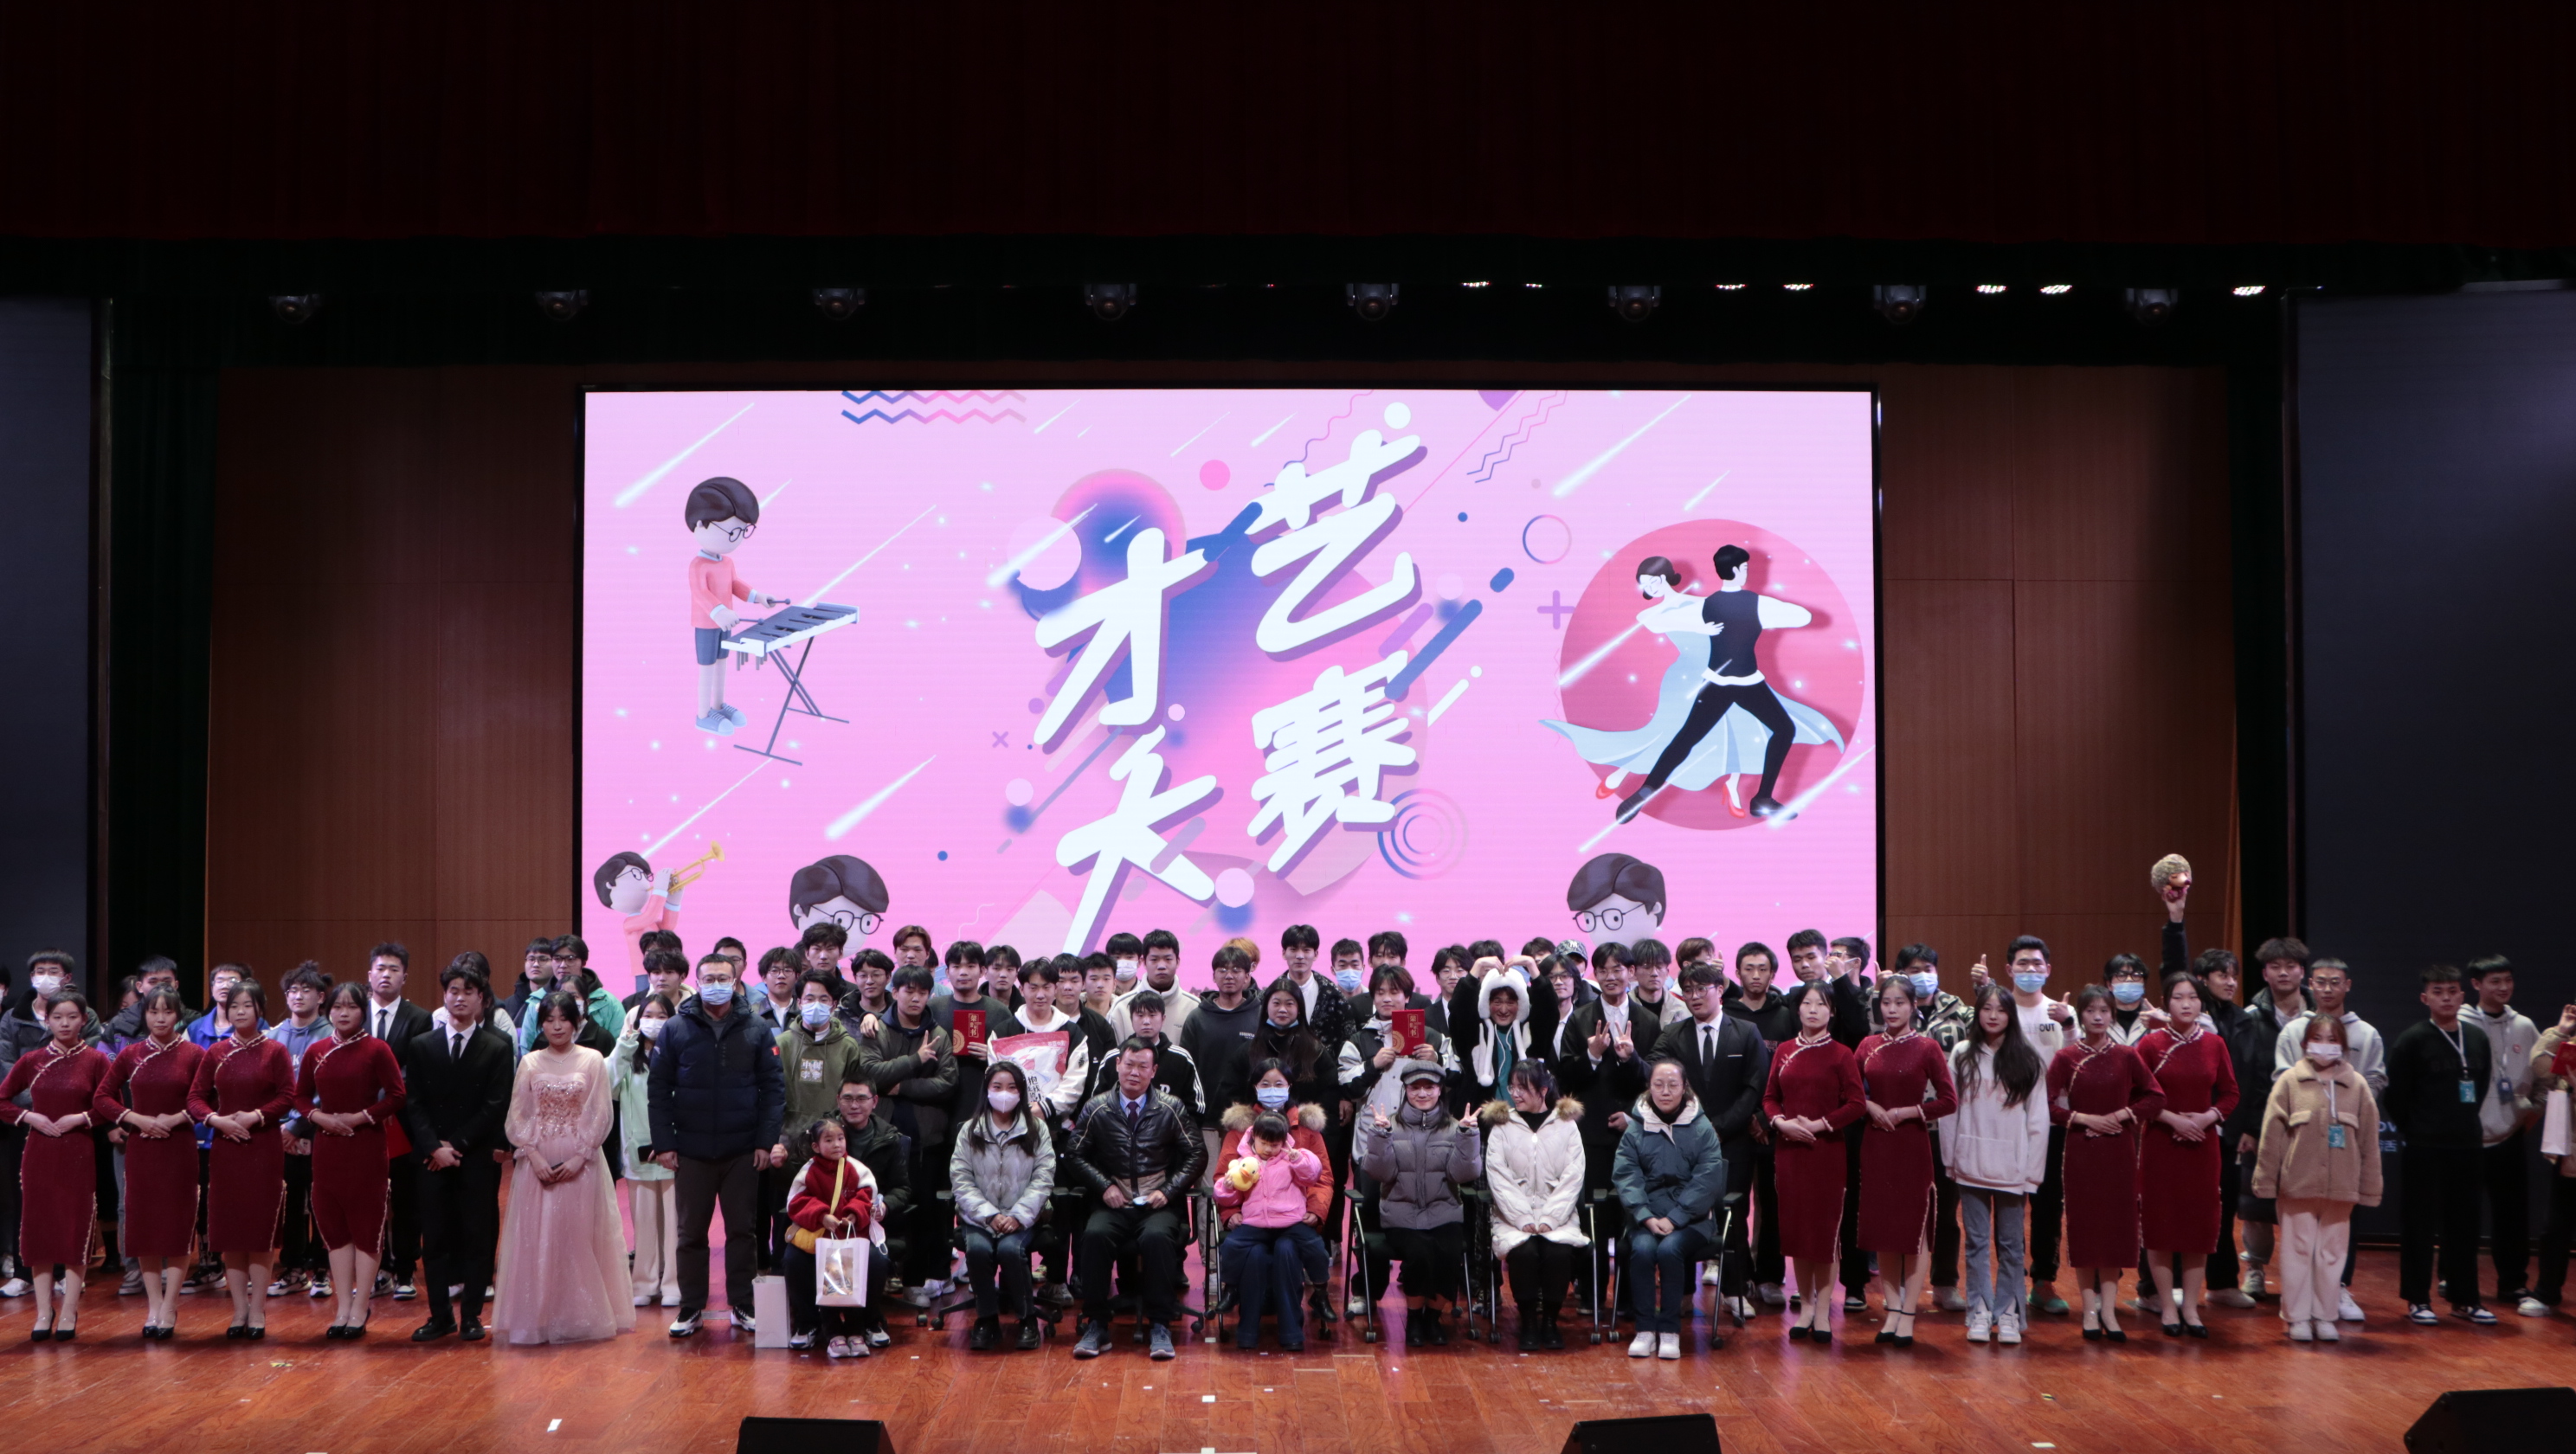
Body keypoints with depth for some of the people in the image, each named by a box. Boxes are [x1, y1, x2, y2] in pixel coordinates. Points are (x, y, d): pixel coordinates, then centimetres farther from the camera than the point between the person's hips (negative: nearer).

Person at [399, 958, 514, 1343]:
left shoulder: (497, 1048, 1)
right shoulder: (421, 1046, 8)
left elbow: (495, 1107, -5)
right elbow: (413, 1105, 2)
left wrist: (457, 1145, -11)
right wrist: (434, 1147, -11)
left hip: (479, 1159, -2)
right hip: (433, 1159, 2)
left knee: (478, 1237, 2)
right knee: (434, 1238, 4)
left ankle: (471, 1314, 10)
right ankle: (440, 1315, 13)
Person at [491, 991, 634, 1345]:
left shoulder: (592, 1061, 1)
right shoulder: (530, 1063, 6)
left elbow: (600, 1115, -1)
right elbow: (517, 1116, 4)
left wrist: (579, 1158, -11)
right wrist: (533, 1156, -9)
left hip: (580, 1163, -1)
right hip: (538, 1163, 1)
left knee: (579, 1238, 0)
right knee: (536, 1239, 0)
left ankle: (581, 1318, 7)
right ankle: (537, 1319, 6)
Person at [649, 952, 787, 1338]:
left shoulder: (756, 1031, 3)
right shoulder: (676, 1030, 2)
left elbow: (773, 1089, 3)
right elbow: (658, 1089, 2)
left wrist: (766, 1141, -5)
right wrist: (664, 1143, -5)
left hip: (742, 1151, 0)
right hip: (691, 1151, 0)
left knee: (742, 1230, 6)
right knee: (691, 1233, 7)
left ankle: (741, 1306, 16)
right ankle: (691, 1308, 16)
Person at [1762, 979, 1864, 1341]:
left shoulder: (1841, 1055, -3)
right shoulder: (1784, 1052, 8)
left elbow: (1857, 1104, -6)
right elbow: (1769, 1098, 12)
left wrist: (1819, 1125, -14)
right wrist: (1782, 1122, -7)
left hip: (1826, 1150, -3)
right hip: (1789, 1149, 3)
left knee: (1826, 1227, -1)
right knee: (1795, 1226, 6)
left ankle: (1822, 1311, 6)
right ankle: (1805, 1305, 17)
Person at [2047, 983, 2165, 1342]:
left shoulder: (2126, 1056, 3)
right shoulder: (2066, 1058, 0)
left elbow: (2155, 1097, 5)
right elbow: (2048, 1105, -2)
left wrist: (2123, 1114, -8)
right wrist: (2084, 1118, -13)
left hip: (2118, 1151, 1)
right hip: (2081, 1152, -1)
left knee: (2116, 1226, -1)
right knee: (2083, 1226, 0)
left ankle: (2108, 1308, 4)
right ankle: (2090, 1307, 7)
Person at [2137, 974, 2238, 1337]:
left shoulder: (2214, 1044, 5)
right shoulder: (2151, 1044, -2)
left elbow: (2230, 1094, 8)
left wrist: (2208, 1117, -9)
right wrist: (2172, 1118, -15)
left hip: (2202, 1145, 2)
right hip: (2161, 1144, -2)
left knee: (2200, 1225, 4)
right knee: (2161, 1224, -1)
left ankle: (2190, 1307, 12)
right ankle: (2167, 1306, 9)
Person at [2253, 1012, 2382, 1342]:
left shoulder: (2357, 1085, 4)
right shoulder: (2289, 1082, -1)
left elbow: (2369, 1140, 6)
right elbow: (2271, 1134, -1)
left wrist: (2369, 1188, 4)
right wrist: (2266, 1180, -3)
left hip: (2341, 1187, 2)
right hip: (2297, 1184, -2)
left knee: (2332, 1252, 8)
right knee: (2298, 1250, 3)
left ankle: (2324, 1316, 19)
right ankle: (2297, 1317, 11)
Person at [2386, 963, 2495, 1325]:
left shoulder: (2478, 1041, 8)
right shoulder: (2411, 1040, -8)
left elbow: (2483, 1087, 18)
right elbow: (2395, 1096, -7)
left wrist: (2467, 1123, 12)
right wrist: (2414, 1131, -2)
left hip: (2466, 1146, 5)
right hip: (2423, 1148, -5)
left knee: (2464, 1223, 10)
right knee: (2419, 1223, 0)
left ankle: (2464, 1297, 19)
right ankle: (2418, 1299, 7)